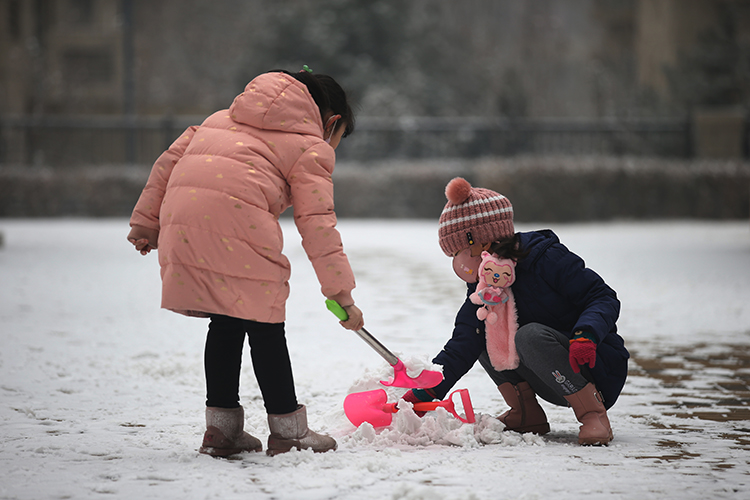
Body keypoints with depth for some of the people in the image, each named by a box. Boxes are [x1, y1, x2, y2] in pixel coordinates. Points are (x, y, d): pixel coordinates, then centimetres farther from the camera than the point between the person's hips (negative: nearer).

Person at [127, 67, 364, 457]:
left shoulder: (227, 118, 35)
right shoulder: (312, 147, 15)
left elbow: (171, 159, 26)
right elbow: (317, 223, 4)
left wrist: (146, 220, 26)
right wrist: (341, 292, 3)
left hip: (180, 216, 6)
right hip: (236, 216, -6)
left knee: (226, 321, 17)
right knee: (264, 324, 5)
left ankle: (222, 429, 20)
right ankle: (288, 431, 12)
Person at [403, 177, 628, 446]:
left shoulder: (548, 259, -16)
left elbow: (604, 298, -16)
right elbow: (462, 347, -4)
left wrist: (586, 334, -36)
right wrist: (425, 392, -15)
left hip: (596, 368, -7)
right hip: (553, 383, 7)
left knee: (530, 335, -32)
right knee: (481, 333, -4)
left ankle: (593, 415, -22)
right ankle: (527, 415, -2)